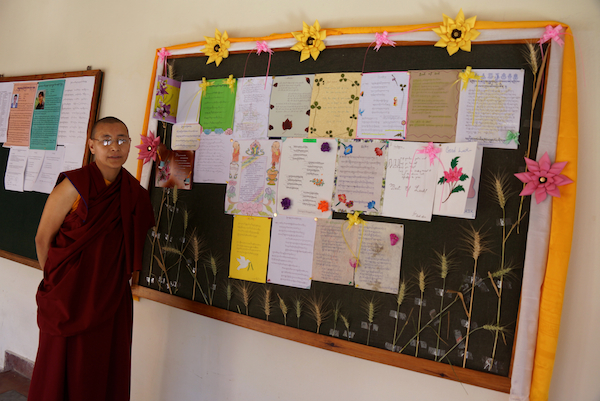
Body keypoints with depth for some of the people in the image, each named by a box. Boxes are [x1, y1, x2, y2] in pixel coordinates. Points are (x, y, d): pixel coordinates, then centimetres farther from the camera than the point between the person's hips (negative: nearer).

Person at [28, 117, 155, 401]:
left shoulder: (134, 193, 2)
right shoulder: (74, 186, -13)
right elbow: (43, 238, -7)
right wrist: (56, 282, -1)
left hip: (113, 300, 4)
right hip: (70, 299, -4)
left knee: (106, 372, 14)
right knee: (62, 372, 10)